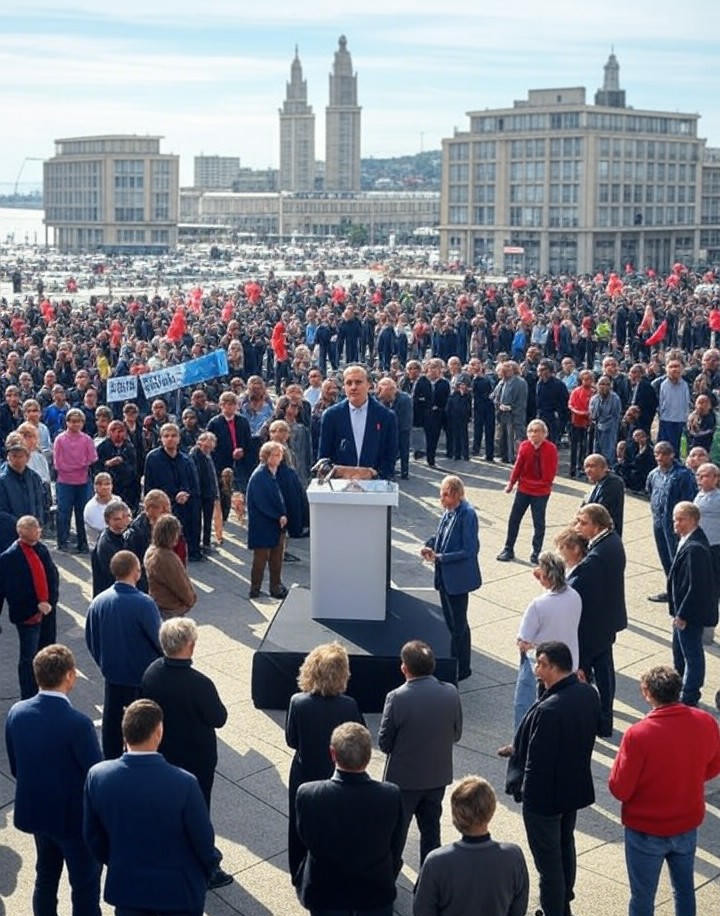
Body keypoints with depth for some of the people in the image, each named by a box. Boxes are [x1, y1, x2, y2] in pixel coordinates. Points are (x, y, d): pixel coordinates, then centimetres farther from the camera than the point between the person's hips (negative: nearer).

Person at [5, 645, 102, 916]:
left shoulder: (17, 712, -10)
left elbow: (15, 768, 3)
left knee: (46, 876, 24)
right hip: (74, 816, -6)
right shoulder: (78, 723, -28)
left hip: (34, 810, 6)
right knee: (85, 885, 11)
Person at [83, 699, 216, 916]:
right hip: (178, 890, -2)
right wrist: (207, 870, 7)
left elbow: (92, 835, -2)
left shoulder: (97, 776, -17)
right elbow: (203, 840, -14)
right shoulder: (184, 784, -27)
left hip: (125, 885, 3)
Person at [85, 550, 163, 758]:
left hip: (113, 676, 5)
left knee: (112, 723, 17)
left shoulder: (99, 602, -8)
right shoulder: (144, 604, -23)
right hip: (144, 677, -4)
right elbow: (159, 640, -15)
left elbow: (91, 640, 3)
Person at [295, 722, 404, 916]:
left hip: (325, 893, 0)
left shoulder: (308, 795, -28)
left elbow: (306, 840, -10)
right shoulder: (391, 796, -25)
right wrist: (386, 881, 10)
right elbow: (396, 849, -10)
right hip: (376, 892, 0)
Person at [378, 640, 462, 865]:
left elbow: (384, 744, -14)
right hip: (438, 776, 4)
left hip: (404, 779, -4)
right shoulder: (451, 693, -10)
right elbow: (456, 734, 2)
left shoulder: (397, 698, -22)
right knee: (431, 831, 19)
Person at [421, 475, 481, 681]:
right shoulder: (448, 511, 3)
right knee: (450, 621, 19)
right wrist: (429, 545, -1)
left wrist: (440, 557, -23)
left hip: (457, 578, -8)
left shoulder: (467, 514, -21)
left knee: (458, 624, 3)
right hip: (444, 576, 8)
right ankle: (457, 663, 33)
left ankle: (461, 669, 15)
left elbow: (470, 550, -23)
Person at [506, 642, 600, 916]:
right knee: (565, 846, 27)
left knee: (548, 860, 9)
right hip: (575, 788, 9)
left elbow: (537, 761, -28)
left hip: (544, 796, -9)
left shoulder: (548, 710, -34)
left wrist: (521, 788, -11)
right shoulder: (588, 694, -7)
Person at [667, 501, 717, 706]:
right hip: (682, 609, 10)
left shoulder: (695, 548, -28)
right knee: (679, 652, 23)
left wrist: (682, 614, -19)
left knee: (692, 654, 5)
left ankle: (689, 699, 18)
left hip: (690, 613, -10)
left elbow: (696, 586, -26)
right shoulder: (687, 541, 4)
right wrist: (677, 611, 15)